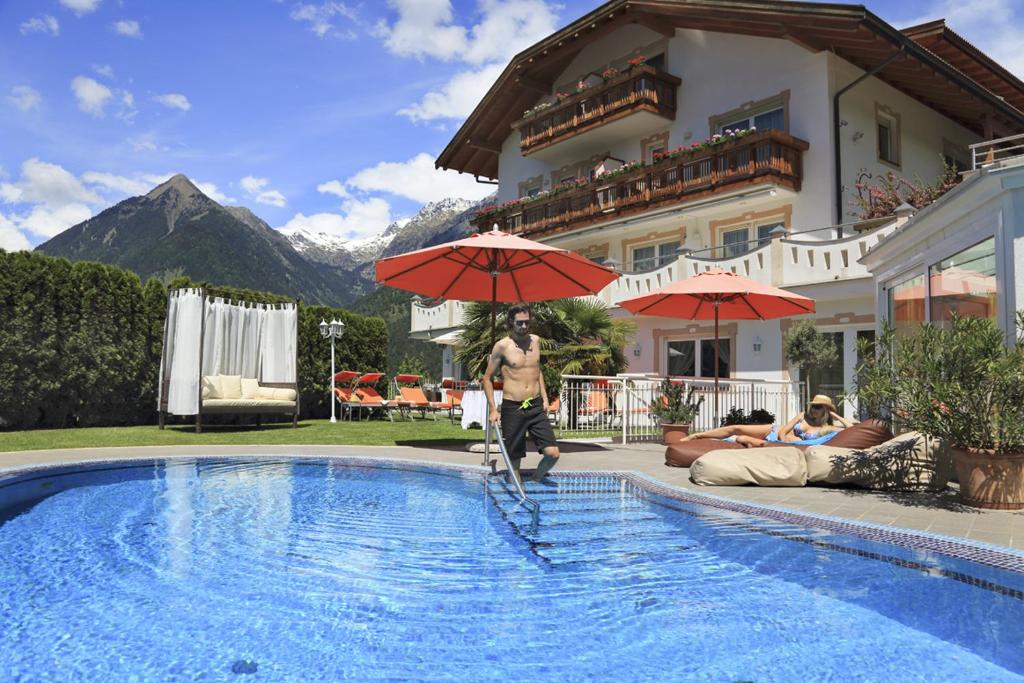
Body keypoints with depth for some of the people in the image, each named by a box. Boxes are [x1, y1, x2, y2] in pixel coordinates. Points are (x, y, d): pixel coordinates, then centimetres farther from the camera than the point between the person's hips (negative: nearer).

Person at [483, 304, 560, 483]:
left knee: (553, 454, -4)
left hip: (536, 407, 4)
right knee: (514, 458, 4)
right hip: (512, 408, -4)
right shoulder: (502, 346, -6)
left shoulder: (536, 340, 8)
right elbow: (487, 378, 0)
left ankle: (535, 481, 22)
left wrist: (544, 397, 15)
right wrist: (493, 409, -6)